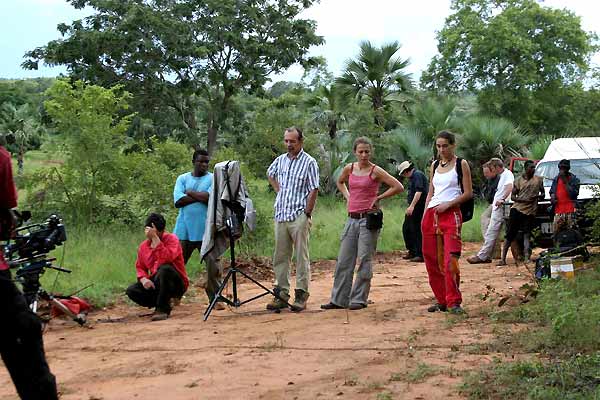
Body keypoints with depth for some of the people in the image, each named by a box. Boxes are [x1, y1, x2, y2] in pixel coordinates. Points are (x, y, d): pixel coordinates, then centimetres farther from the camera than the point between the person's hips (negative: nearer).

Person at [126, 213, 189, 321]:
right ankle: (165, 304, 1)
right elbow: (140, 267, 12)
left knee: (165, 269, -36)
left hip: (177, 284, -6)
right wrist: (144, 279, -11)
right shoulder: (143, 246, 5)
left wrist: (155, 238, -32)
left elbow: (166, 259, -32)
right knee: (131, 291, -16)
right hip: (156, 285, 6)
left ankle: (162, 309, -22)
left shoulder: (172, 239, -13)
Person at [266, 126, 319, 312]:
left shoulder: (309, 162, -5)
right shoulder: (280, 160, 12)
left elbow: (313, 191, -8)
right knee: (280, 256, 7)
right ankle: (281, 294, 12)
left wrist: (306, 214, -12)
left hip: (299, 216, -6)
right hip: (281, 215, 6)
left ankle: (301, 294, 1)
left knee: (301, 257, -2)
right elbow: (270, 174, 33)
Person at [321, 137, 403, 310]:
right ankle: (339, 300, 11)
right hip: (352, 218, 5)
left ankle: (359, 299, 3)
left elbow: (398, 187, -9)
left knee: (364, 260, -4)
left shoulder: (376, 171, -5)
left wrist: (378, 198, -6)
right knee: (344, 260, 5)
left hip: (368, 218, -5)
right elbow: (340, 182, 30)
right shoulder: (349, 169, 9)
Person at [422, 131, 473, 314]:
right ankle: (441, 300, 13)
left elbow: (468, 193, -2)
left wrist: (448, 204, -12)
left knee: (450, 259, -15)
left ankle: (454, 302, -11)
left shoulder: (461, 164, 2)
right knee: (431, 258, 4)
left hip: (451, 214, -6)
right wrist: (425, 216, 10)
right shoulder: (434, 165, 17)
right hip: (431, 214, 6)